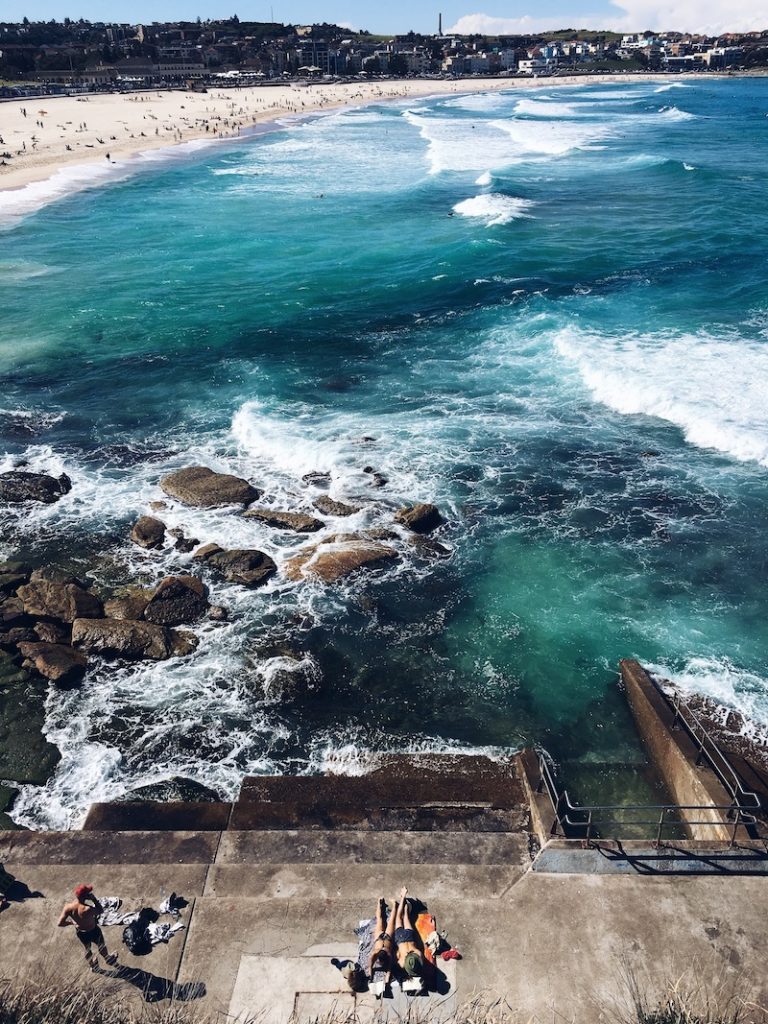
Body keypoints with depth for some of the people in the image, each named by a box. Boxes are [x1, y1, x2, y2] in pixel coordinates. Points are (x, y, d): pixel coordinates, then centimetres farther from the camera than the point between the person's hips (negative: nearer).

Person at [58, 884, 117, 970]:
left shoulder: (68, 907, -31)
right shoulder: (88, 909, -42)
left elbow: (60, 923, -19)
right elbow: (100, 910, -21)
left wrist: (71, 922, -2)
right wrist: (93, 898, -29)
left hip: (80, 933, 4)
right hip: (93, 931, -4)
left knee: (87, 948, 33)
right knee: (101, 946, 28)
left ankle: (93, 965, 58)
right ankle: (109, 959, 56)